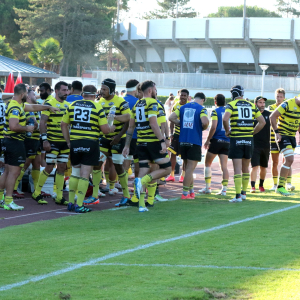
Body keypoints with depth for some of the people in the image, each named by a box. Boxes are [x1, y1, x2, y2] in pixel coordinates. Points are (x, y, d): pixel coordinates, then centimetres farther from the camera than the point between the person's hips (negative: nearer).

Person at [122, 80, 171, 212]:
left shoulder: (136, 105, 14)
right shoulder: (152, 102, -8)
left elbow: (131, 126, 16)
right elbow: (153, 123, -19)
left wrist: (127, 145, 20)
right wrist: (162, 141, -22)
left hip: (141, 142, 7)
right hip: (153, 141, -7)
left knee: (143, 172, 8)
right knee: (166, 169, 3)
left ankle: (141, 205, 2)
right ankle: (142, 181, -16)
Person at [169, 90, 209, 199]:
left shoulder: (183, 107, 9)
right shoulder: (201, 109, -7)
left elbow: (171, 118, 1)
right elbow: (205, 122, -23)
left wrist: (182, 124, 10)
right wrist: (203, 128, -2)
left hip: (183, 141, 5)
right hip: (195, 141, -5)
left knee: (188, 167, 16)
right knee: (190, 168, -2)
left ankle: (191, 191, 24)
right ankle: (185, 193, -3)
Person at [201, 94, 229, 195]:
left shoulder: (215, 111, -7)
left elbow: (213, 127, -16)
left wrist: (207, 140, -9)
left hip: (216, 140, -5)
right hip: (227, 141, 5)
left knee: (208, 163, 10)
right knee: (224, 166, 3)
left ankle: (208, 187, 9)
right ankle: (224, 189, -3)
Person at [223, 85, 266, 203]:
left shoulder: (231, 104, -4)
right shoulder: (252, 105, 10)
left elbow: (225, 119, -21)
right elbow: (262, 122, 8)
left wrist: (227, 131, -5)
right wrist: (252, 133, 13)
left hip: (236, 139, -4)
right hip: (249, 140, 4)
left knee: (237, 168, -5)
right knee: (245, 168, 17)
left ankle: (238, 196, -9)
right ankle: (244, 192, 25)